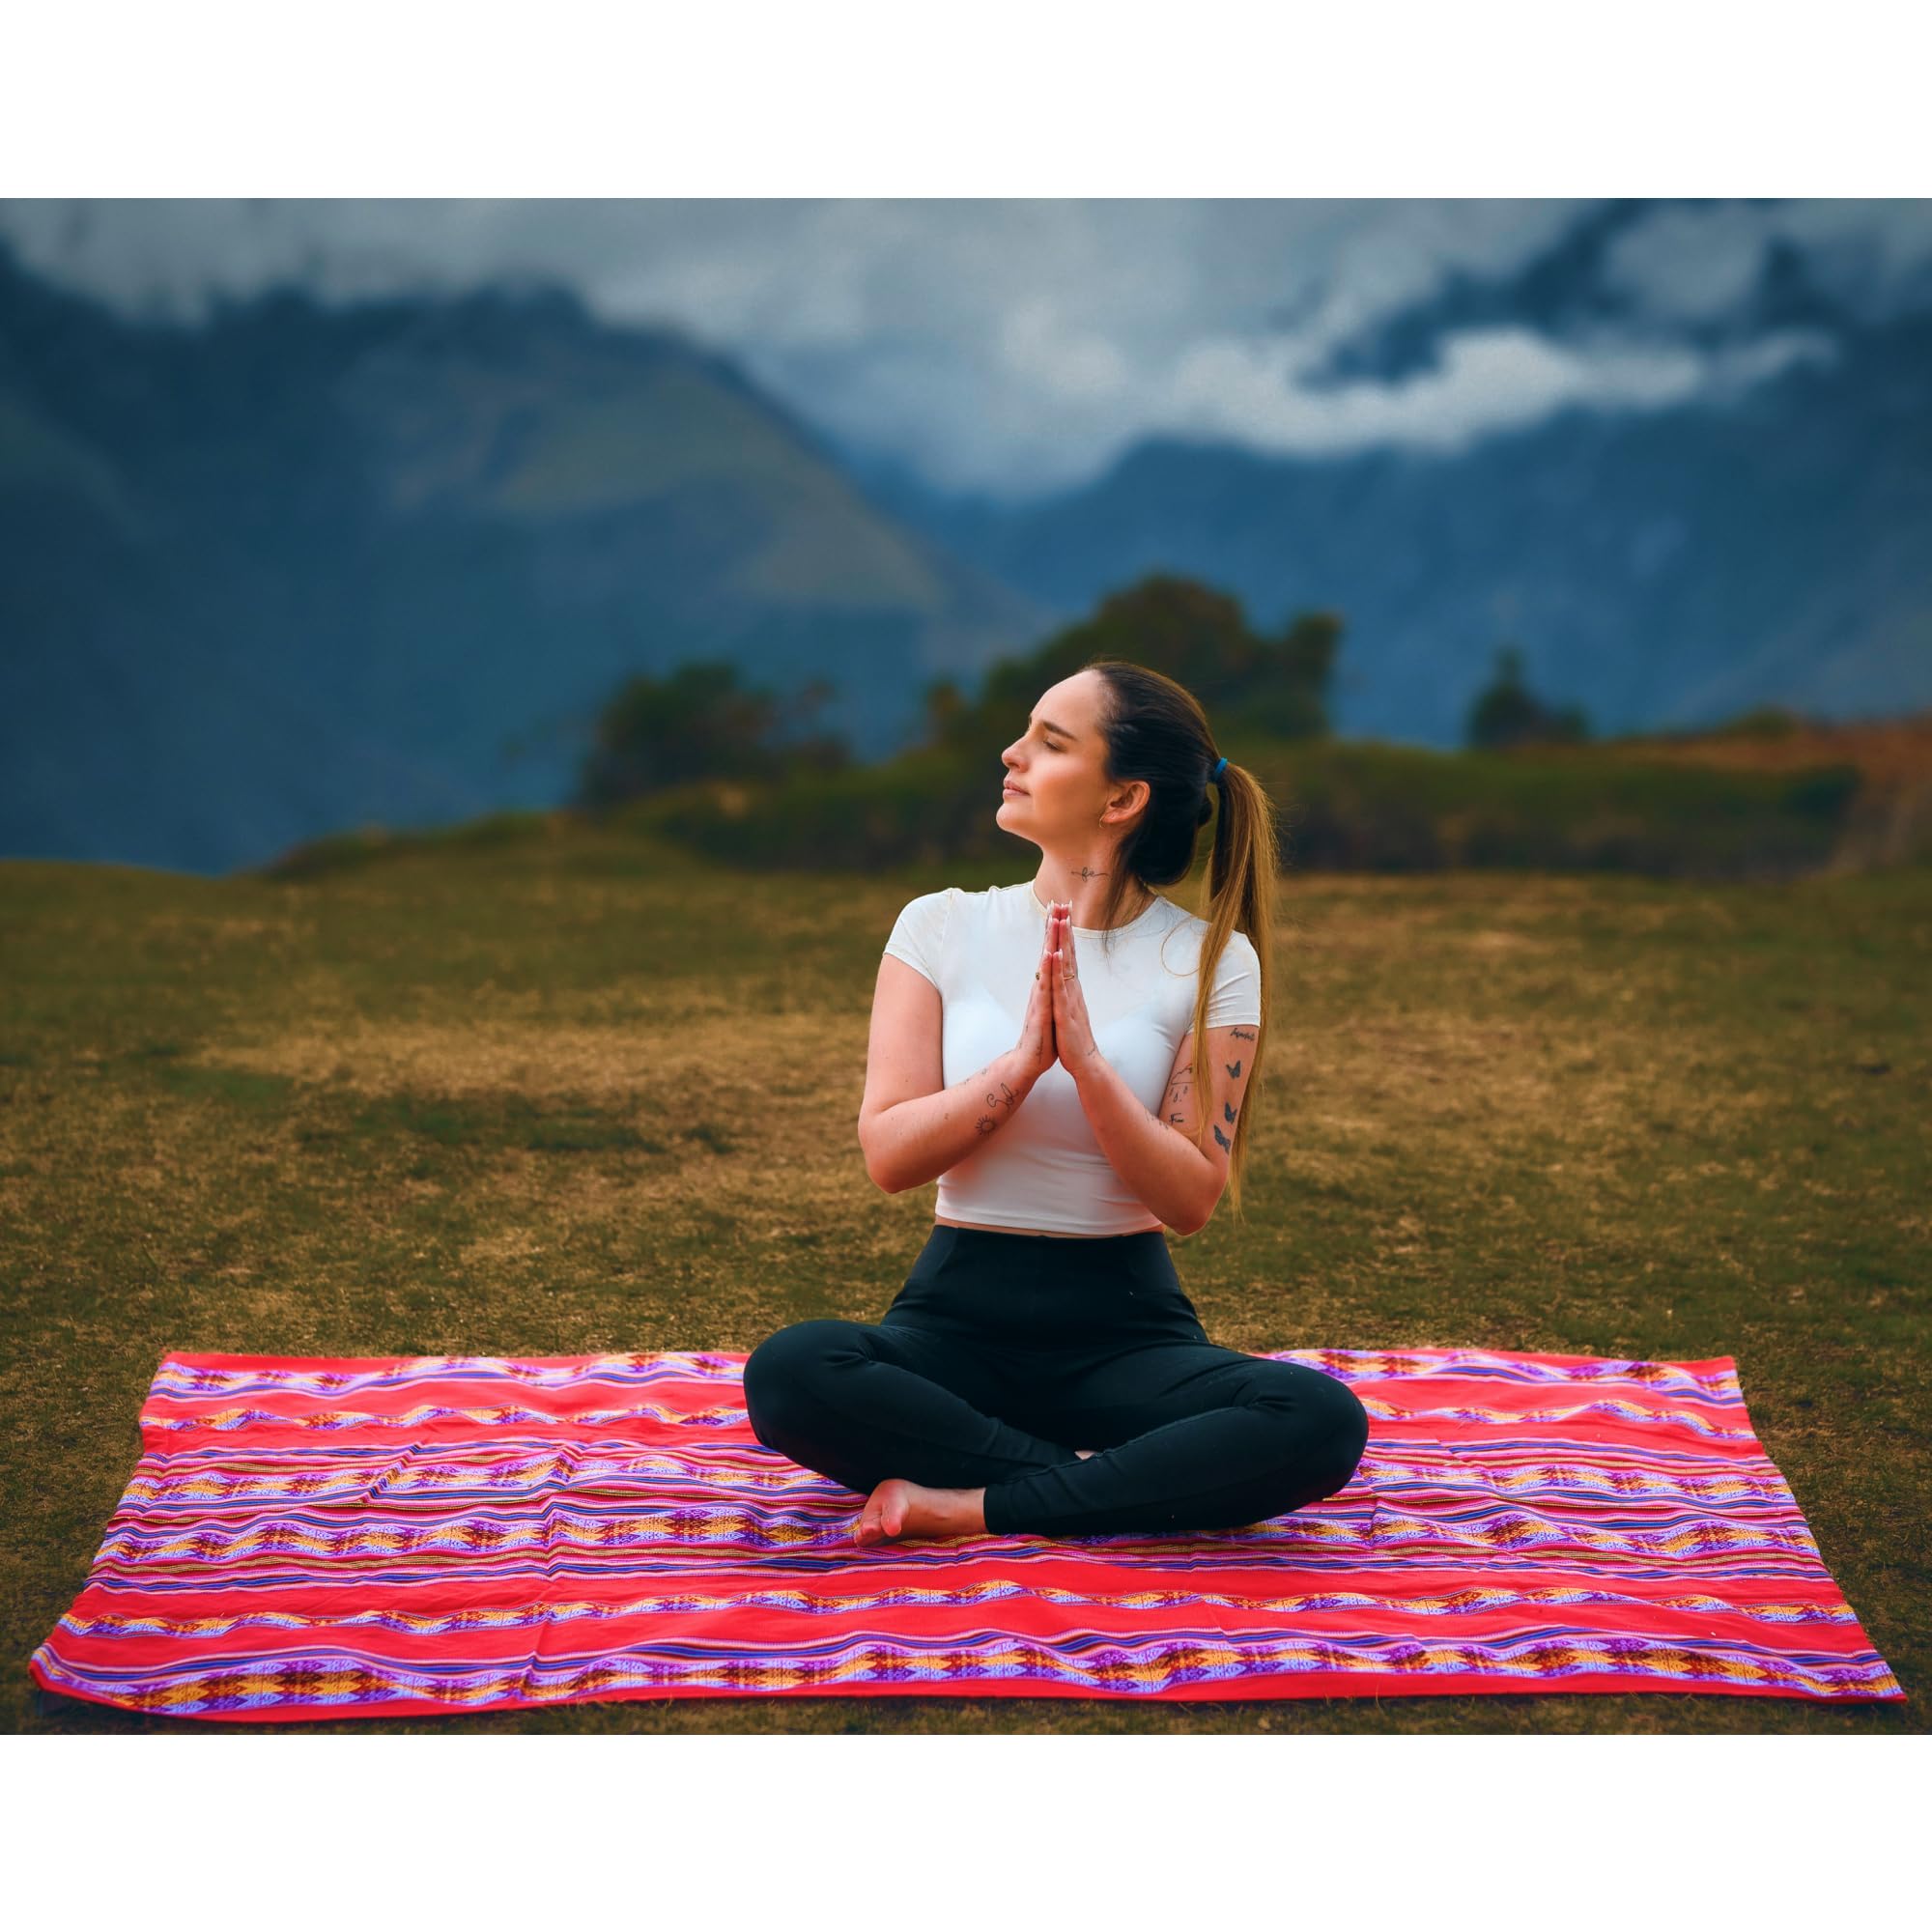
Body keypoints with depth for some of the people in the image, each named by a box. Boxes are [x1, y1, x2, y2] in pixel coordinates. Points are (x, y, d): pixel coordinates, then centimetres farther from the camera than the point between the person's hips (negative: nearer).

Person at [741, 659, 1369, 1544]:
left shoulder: (1212, 962, -1)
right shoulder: (942, 926, 2)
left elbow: (1191, 1198, -8)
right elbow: (888, 1153, -6)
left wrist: (1087, 1062, -22)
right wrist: (1023, 1062, -20)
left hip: (1126, 1325, 0)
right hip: (959, 1312, 1)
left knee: (1322, 1422, -30)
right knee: (789, 1372, -32)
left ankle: (968, 1508, -22)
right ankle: (1111, 1484, -18)